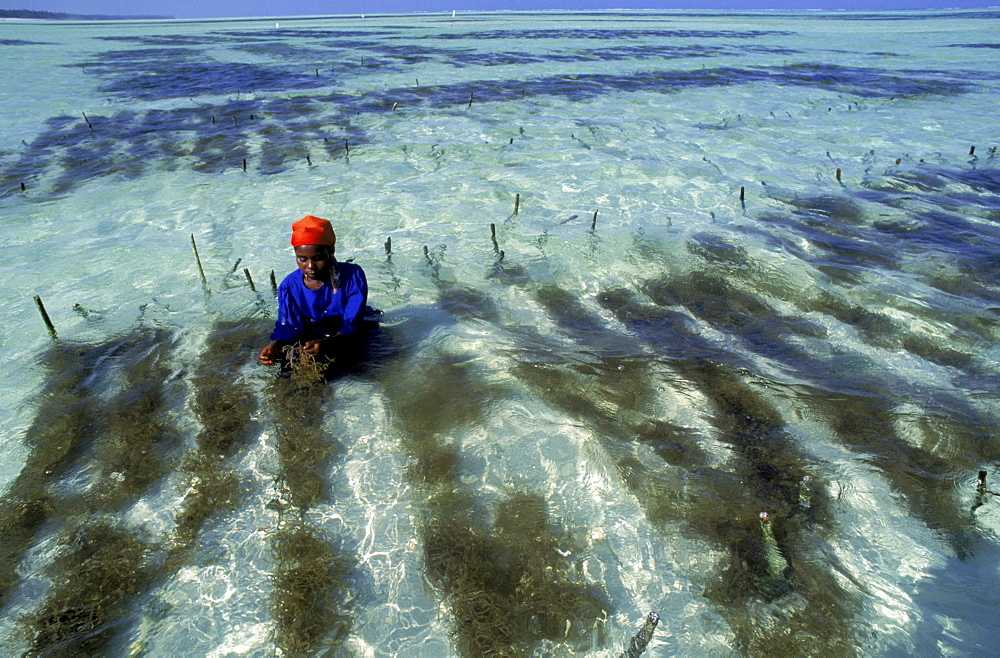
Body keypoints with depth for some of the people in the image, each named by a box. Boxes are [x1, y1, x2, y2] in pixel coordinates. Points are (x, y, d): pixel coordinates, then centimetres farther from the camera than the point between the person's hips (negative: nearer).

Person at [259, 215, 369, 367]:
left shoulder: (353, 276, -19)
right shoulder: (289, 286, -10)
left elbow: (353, 325, -21)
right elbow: (288, 327, -6)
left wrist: (325, 344, -41)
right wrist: (277, 344, -31)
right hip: (309, 340, 2)